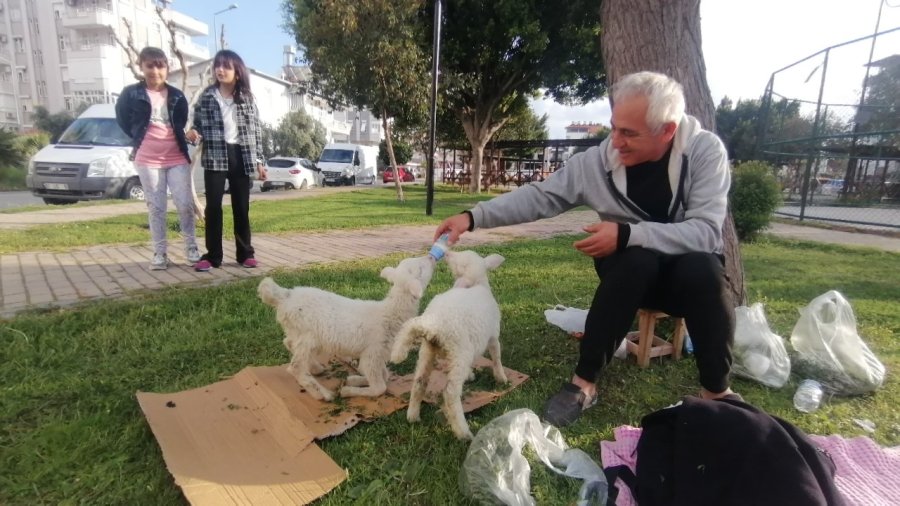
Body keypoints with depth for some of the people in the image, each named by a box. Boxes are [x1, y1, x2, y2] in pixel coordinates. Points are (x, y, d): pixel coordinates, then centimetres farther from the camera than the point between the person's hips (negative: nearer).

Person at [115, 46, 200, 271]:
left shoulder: (176, 96, 5)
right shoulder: (131, 93, 1)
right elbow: (123, 119, 13)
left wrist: (179, 142, 7)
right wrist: (139, 139, 12)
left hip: (177, 158, 1)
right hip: (147, 160, -1)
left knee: (185, 204, -2)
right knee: (155, 207, 5)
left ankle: (191, 247, 11)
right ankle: (160, 252, 12)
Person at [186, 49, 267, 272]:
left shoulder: (247, 98, 6)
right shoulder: (207, 96, 5)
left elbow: (255, 131, 7)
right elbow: (199, 124, 10)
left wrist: (259, 161, 3)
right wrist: (193, 133, -14)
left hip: (240, 157, 0)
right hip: (214, 157, 0)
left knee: (242, 207, 5)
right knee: (213, 206, -2)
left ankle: (245, 253, 14)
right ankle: (212, 255, 5)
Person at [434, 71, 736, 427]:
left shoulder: (706, 150, -18)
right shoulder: (597, 160, -13)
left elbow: (706, 231, -26)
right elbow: (540, 197, -10)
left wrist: (627, 234, -37)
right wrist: (473, 217, -20)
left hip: (692, 270, 0)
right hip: (632, 271, 1)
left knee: (703, 267, -35)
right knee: (637, 260, -34)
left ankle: (716, 391, -11)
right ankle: (584, 383, -24)